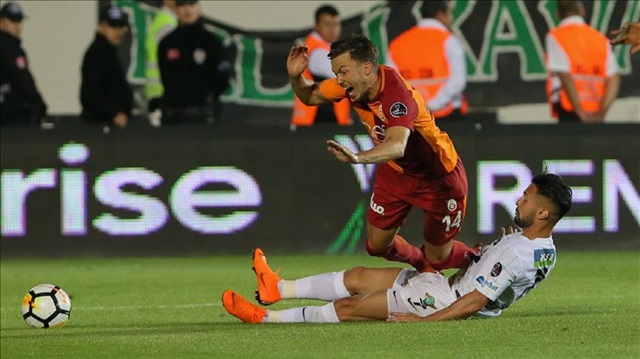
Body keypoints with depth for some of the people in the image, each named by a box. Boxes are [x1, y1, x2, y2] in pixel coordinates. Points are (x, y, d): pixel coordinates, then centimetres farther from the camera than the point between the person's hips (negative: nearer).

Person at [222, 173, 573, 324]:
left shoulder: (513, 253, -31)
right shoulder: (546, 250, -1)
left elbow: (475, 302, -30)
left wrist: (423, 320, -26)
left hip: (444, 300, -9)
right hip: (452, 286, 9)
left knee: (349, 307, -2)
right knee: (357, 277, 15)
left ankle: (266, 317, 8)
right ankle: (279, 288, 29)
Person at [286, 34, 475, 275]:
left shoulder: (398, 95, -37)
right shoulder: (352, 83, -14)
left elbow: (397, 146, -55)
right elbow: (310, 96, 4)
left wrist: (358, 158, -74)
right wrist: (295, 76, -19)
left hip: (438, 177, -7)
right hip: (395, 172, 7)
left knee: (438, 258, 3)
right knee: (377, 245, 8)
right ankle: (422, 265, 37)